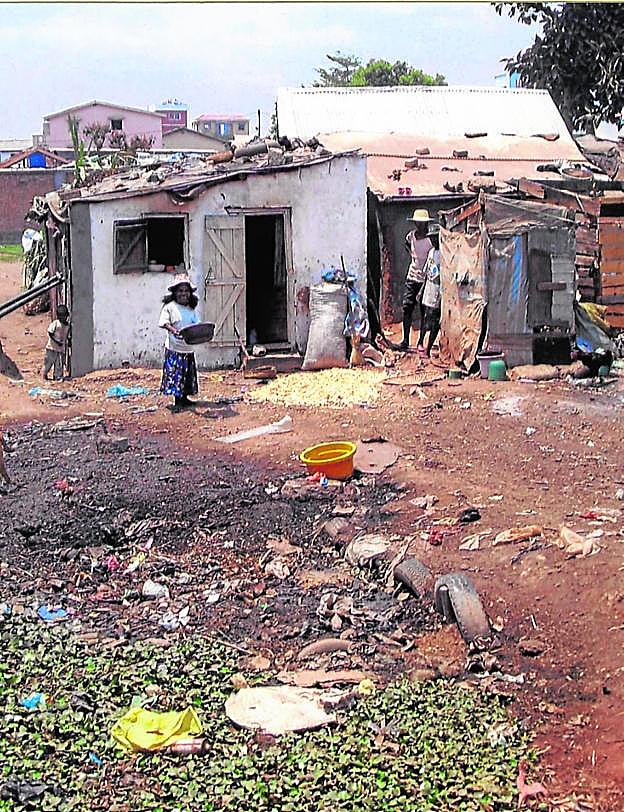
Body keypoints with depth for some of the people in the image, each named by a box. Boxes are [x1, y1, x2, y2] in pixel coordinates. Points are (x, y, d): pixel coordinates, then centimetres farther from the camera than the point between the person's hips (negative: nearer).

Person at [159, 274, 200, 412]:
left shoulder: (191, 309, 11)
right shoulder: (170, 307, -6)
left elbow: (196, 324, 11)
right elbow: (163, 323, -13)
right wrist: (173, 330, -30)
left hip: (188, 348, 6)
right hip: (174, 347, -6)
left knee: (188, 374, 12)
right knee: (175, 374, -6)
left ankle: (184, 398, 25)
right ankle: (177, 401, -1)